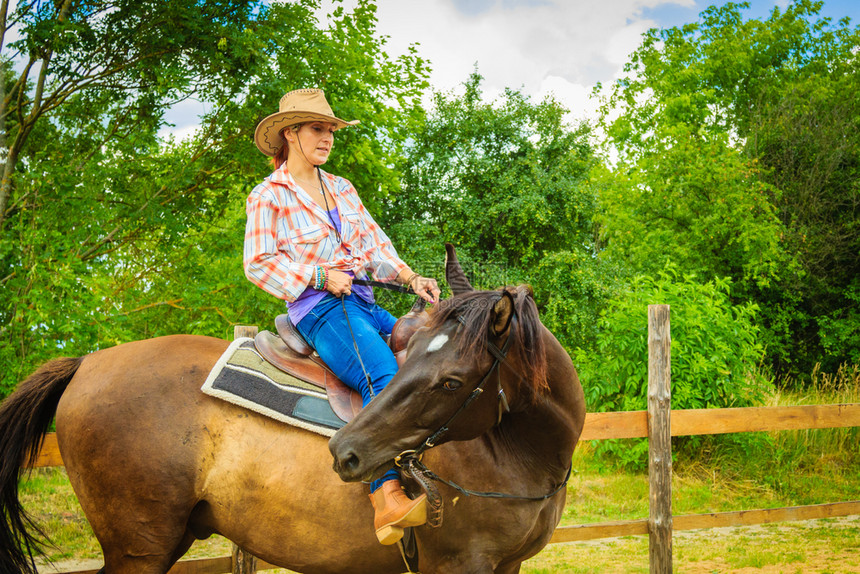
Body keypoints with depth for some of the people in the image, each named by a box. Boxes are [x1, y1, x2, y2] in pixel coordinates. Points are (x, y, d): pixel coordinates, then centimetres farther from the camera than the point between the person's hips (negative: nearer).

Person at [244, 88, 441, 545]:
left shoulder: (341, 189, 21)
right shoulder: (269, 196, 2)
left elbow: (375, 244, 18)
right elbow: (258, 264, -3)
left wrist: (411, 277, 2)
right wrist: (321, 275, -13)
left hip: (362, 302, 8)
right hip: (319, 308, -8)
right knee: (384, 375, -31)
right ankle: (387, 498, -37)